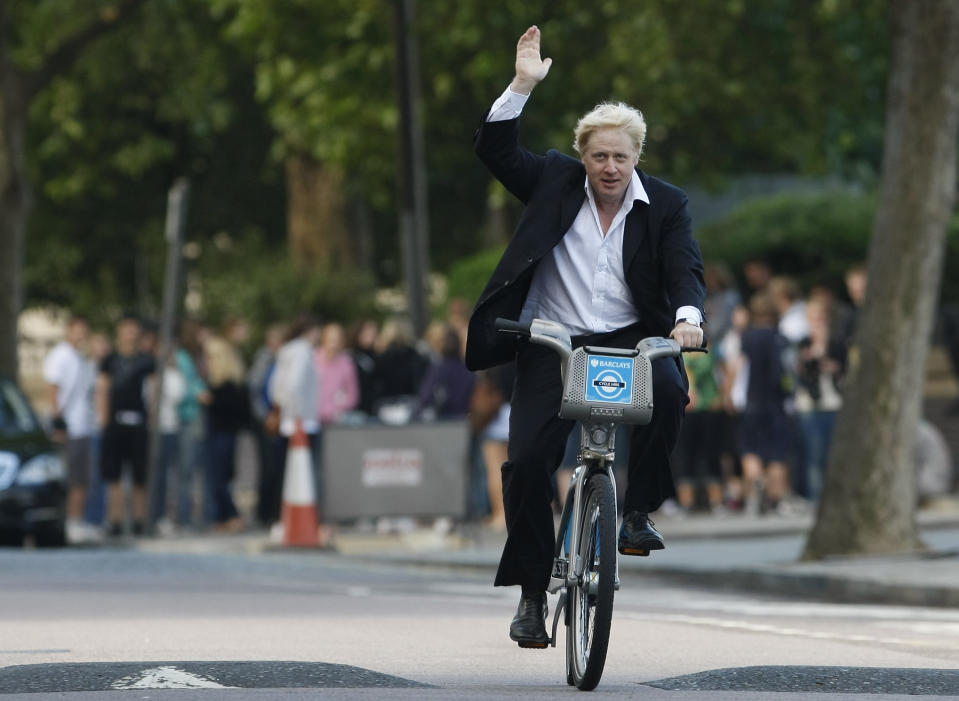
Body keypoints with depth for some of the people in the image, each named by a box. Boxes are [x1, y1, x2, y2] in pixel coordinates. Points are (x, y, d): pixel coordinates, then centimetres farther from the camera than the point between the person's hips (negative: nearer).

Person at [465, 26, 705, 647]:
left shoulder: (666, 205, 3)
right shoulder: (556, 180, 5)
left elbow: (685, 268, -7)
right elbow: (495, 150, -2)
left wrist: (687, 317, -28)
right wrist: (522, 86, -13)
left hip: (630, 338, -1)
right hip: (552, 343, 1)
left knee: (668, 389, -34)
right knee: (528, 460, -12)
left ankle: (639, 511, -14)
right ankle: (532, 592, 3)